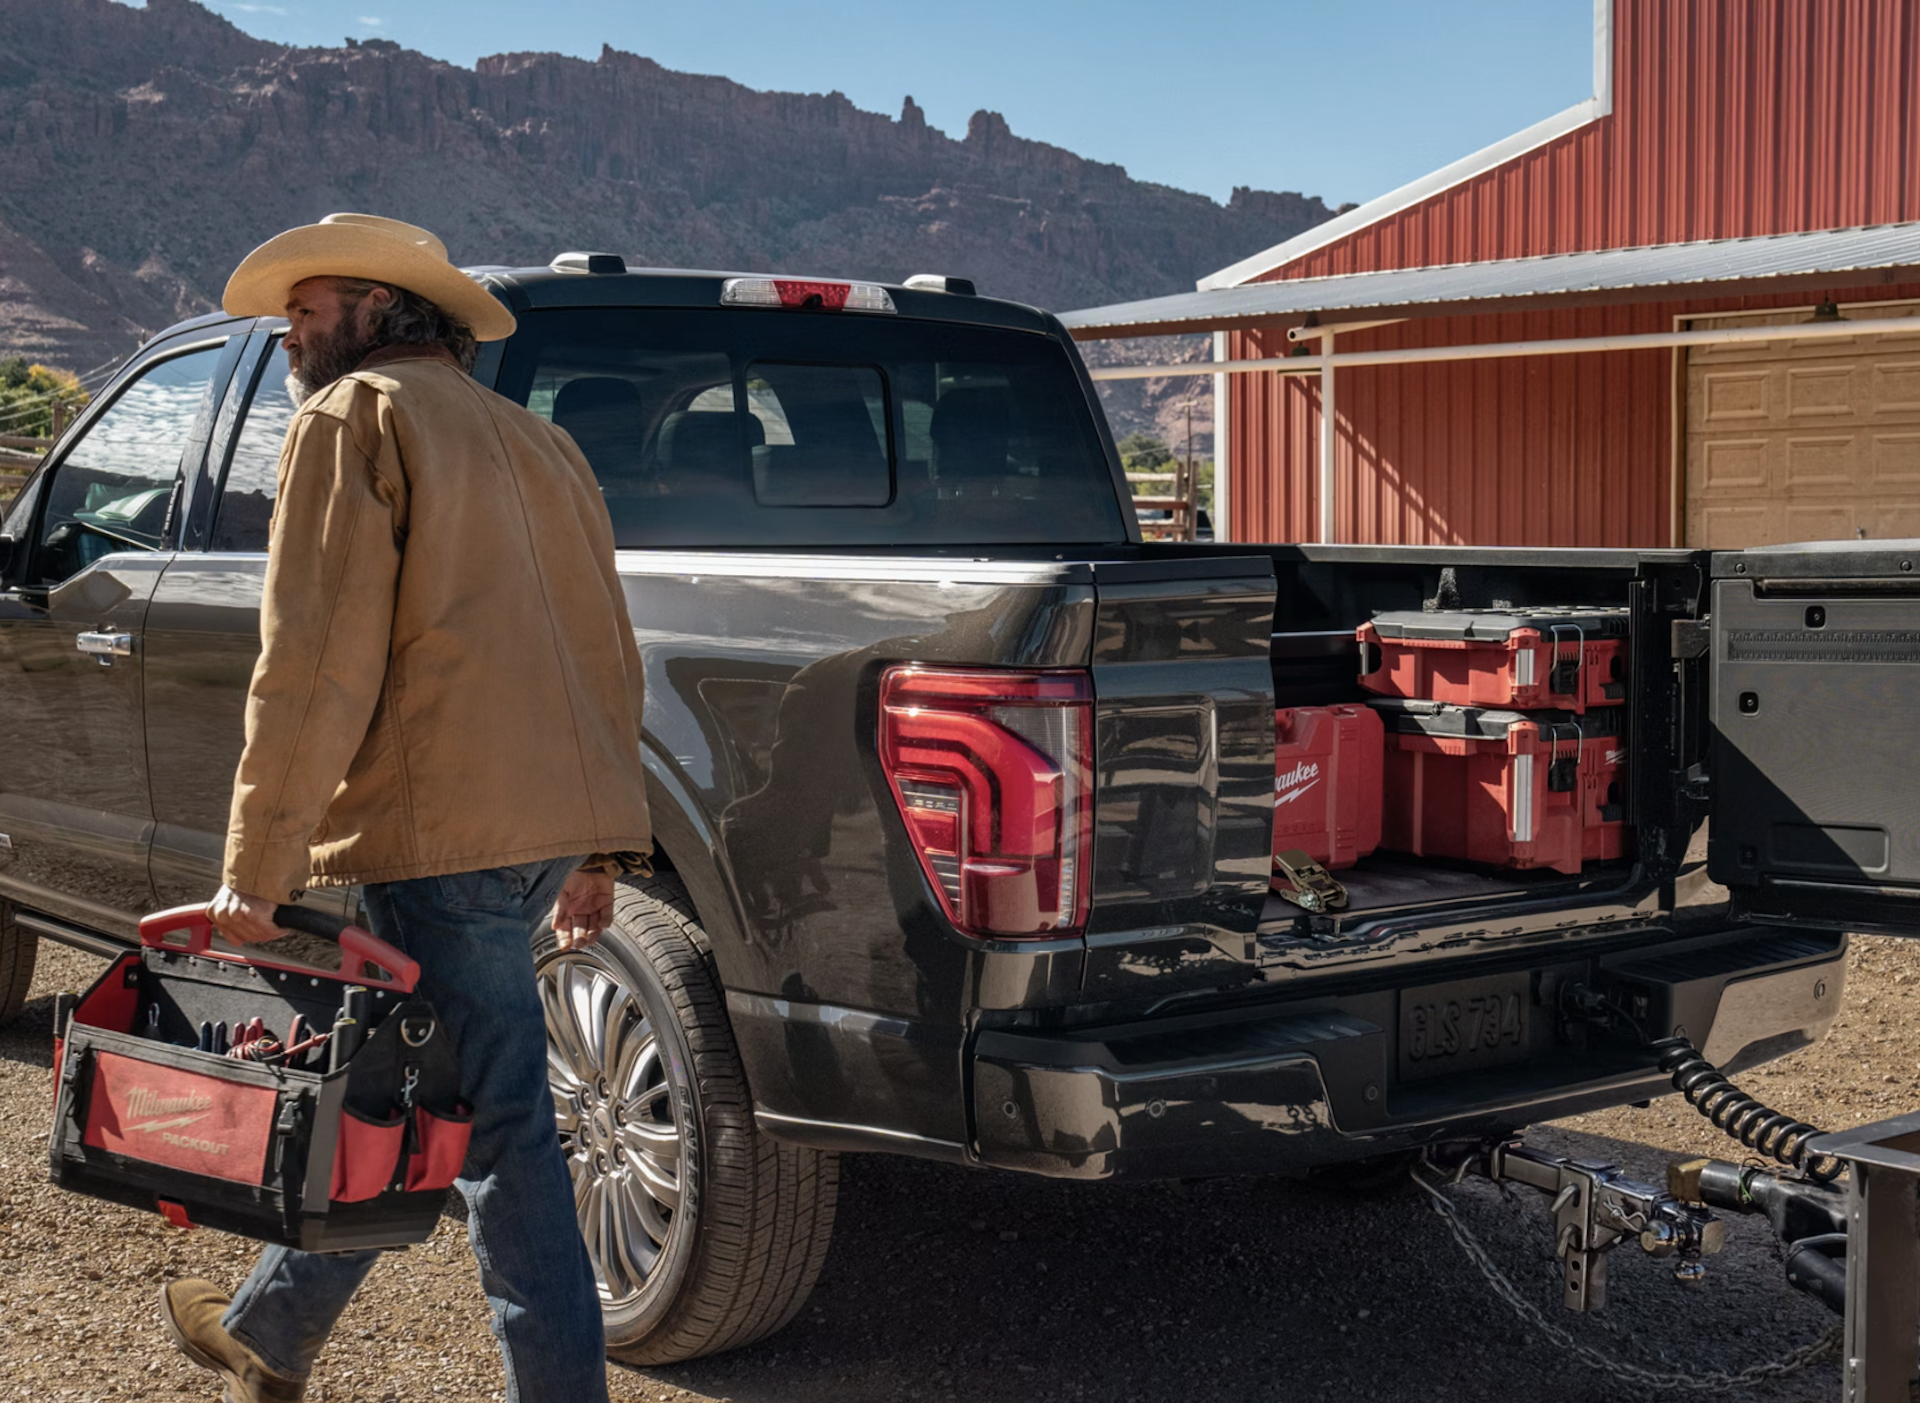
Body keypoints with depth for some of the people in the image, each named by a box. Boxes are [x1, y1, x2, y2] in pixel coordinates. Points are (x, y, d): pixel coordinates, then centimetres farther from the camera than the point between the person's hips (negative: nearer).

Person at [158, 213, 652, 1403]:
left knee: (499, 1127, -4)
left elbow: (317, 659, -12)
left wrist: (256, 868, -11)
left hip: (446, 830, -8)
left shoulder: (356, 416, -2)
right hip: (557, 816, 8)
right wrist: (600, 851, 23)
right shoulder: (534, 441, 24)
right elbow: (606, 651, 22)